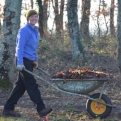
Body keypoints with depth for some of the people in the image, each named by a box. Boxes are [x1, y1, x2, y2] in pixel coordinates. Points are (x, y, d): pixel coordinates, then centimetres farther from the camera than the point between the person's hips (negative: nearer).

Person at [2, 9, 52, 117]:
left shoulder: (35, 30, 15)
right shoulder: (24, 30, -13)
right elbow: (20, 47, -17)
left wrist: (35, 60, 21)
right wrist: (20, 62, -23)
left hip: (29, 61, 9)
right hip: (24, 61, -9)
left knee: (21, 86, 9)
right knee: (32, 85, -9)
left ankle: (8, 109, 14)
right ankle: (41, 109, -8)